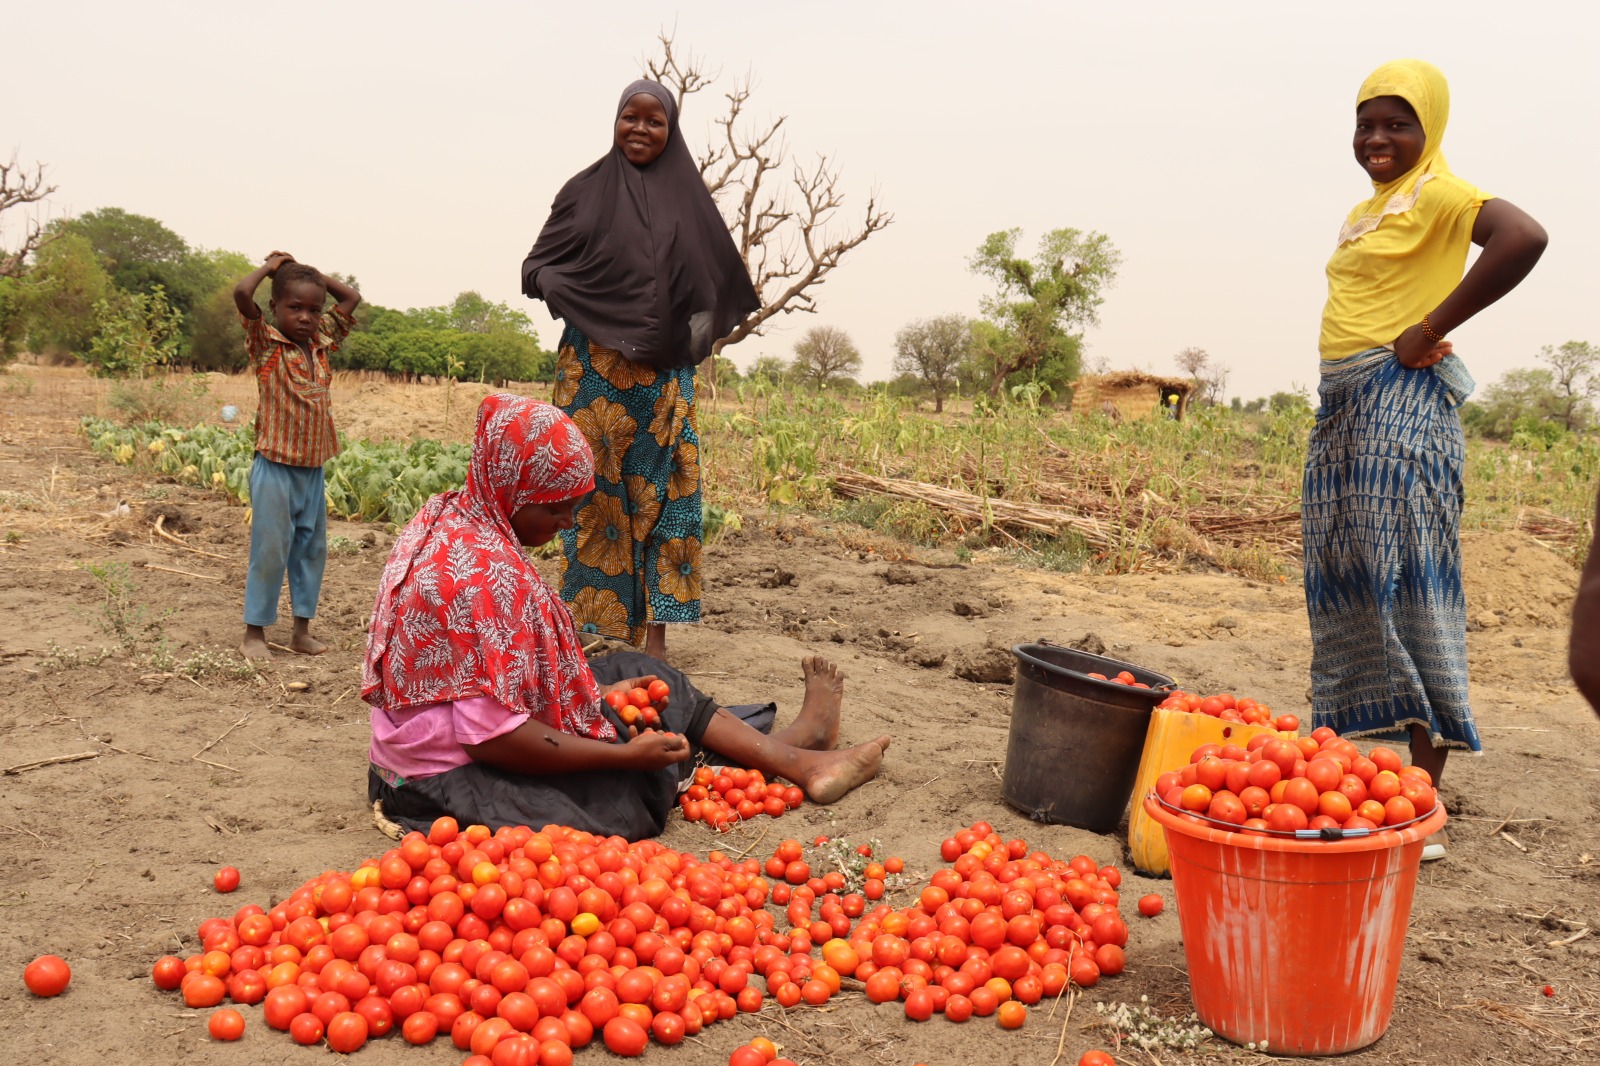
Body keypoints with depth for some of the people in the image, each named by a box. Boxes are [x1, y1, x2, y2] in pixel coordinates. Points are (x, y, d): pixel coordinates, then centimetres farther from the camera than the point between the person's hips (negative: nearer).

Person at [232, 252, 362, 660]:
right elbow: (241, 293, -22)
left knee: (312, 549, 11)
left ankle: (302, 628, 21)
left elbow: (351, 298, 15)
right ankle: (254, 632, 9)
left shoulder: (322, 343, 7)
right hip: (275, 468, -6)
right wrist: (272, 265, -7)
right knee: (270, 550, -2)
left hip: (313, 469, 6)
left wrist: (311, 272, 7)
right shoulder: (266, 344, -7)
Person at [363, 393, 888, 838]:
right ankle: (793, 759, 17)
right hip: (454, 786, -10)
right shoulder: (486, 573, -28)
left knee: (635, 675, 11)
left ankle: (791, 754, 16)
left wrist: (593, 692, 7)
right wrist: (626, 755, -21)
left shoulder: (446, 518, 3)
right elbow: (492, 735, -28)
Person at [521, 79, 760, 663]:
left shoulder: (688, 196, 11)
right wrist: (558, 288, -12)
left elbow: (718, 281, 16)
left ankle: (654, 629, 4)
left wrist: (695, 337, 0)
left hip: (664, 374, 1)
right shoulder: (585, 191, 9)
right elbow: (536, 266, 10)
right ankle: (594, 629, 5)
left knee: (663, 493, -2)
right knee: (596, 491, -2)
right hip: (594, 368, -1)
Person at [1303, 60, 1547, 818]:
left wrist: (1432, 330, -19)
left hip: (1403, 405, -9)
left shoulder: (1438, 194, -6)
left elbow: (1523, 237, -24)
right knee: (1344, 587, 9)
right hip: (1341, 406, 9)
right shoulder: (1364, 213, 21)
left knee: (1406, 585, -10)